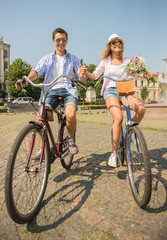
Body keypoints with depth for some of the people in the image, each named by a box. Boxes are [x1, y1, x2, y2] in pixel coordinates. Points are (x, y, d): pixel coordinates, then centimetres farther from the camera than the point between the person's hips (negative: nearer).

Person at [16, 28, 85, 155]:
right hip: (51, 90, 2)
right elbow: (37, 71, 0)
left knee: (70, 114, -31)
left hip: (68, 89, -1)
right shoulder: (47, 59, 18)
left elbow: (81, 81, 10)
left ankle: (71, 139, -1)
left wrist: (82, 76, -16)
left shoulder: (73, 59, 16)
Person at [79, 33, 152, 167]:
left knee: (141, 108, -29)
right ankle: (114, 154, -17)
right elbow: (94, 76, 4)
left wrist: (146, 74, -14)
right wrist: (85, 72, -16)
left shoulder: (127, 61, 16)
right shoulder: (106, 61, 11)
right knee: (118, 118, -30)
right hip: (110, 91, -3)